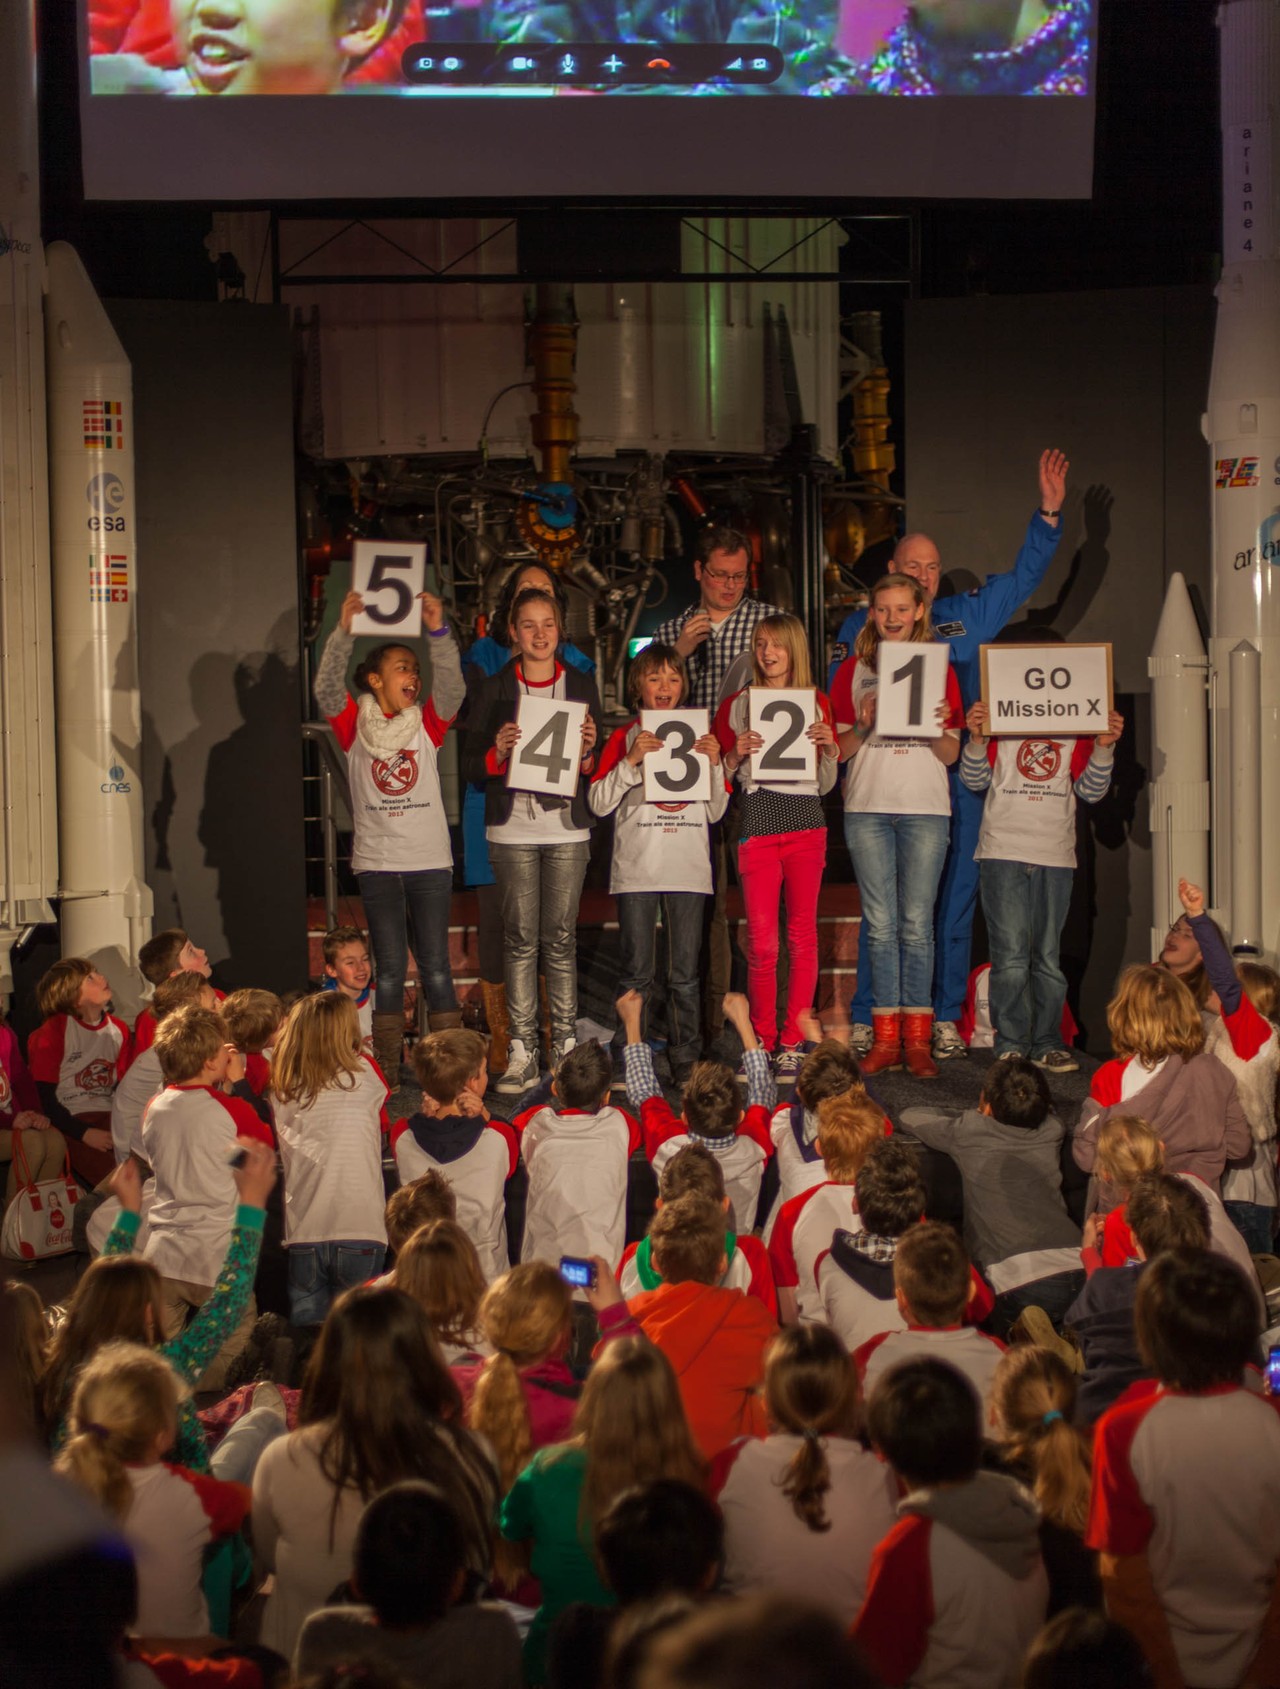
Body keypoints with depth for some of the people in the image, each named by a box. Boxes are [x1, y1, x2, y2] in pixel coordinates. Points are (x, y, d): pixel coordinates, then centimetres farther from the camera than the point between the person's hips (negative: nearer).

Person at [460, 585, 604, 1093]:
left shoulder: (582, 687, 9)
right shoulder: (491, 690, 6)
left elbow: (598, 769, 11)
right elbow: (471, 768, 4)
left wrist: (587, 753, -11)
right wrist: (498, 753, -16)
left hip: (567, 828, 1)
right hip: (512, 830, -1)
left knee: (561, 938, 1)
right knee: (520, 939, -2)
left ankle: (567, 1046, 7)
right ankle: (522, 1053, 0)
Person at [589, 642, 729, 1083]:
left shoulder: (699, 736, 13)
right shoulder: (624, 738, 7)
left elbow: (716, 812, 12)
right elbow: (598, 803, -2)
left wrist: (715, 764, -3)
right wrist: (631, 761, -13)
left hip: (689, 869, 2)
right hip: (636, 870, -1)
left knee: (685, 972, 2)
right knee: (636, 972, -1)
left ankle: (686, 1059, 8)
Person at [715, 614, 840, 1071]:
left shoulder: (816, 704, 12)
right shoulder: (737, 705, 9)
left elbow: (826, 785, 14)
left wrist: (830, 749, -4)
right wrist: (736, 755, -8)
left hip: (806, 825, 1)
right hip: (757, 822, -1)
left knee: (802, 937, 1)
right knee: (761, 942, -5)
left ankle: (793, 1042, 7)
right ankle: (763, 1041, 8)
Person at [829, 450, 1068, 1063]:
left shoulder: (968, 615, 14)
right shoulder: (860, 627, 11)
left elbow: (1025, 575, 16)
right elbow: (837, 701, 11)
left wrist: (1049, 513, 8)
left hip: (957, 783, 2)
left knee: (955, 901, 3)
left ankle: (945, 1018, 10)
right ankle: (866, 1022, 2)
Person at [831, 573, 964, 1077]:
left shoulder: (939, 670, 9)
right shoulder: (853, 671, 9)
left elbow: (951, 754, 7)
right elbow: (839, 749, 6)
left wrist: (938, 728, -13)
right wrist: (863, 726, -12)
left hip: (925, 808, -1)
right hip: (867, 807, 1)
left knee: (917, 924, -2)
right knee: (881, 925, 1)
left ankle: (917, 1040, 1)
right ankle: (886, 1038, 4)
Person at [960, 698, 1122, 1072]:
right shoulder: (996, 717, 5)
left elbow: (1091, 791, 8)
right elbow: (974, 780, 2)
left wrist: (1104, 746, -7)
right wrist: (976, 738, -15)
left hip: (1056, 857, 2)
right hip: (1003, 853, -2)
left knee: (1048, 957, 6)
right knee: (1010, 957, -6)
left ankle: (1047, 1045, 13)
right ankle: (1011, 1047, -2)